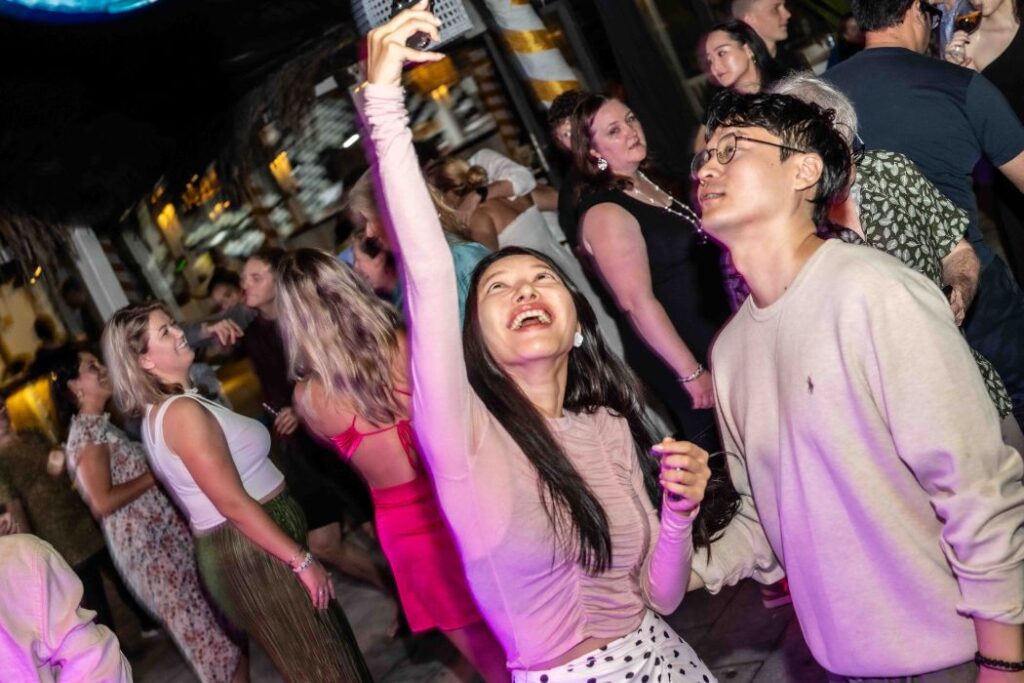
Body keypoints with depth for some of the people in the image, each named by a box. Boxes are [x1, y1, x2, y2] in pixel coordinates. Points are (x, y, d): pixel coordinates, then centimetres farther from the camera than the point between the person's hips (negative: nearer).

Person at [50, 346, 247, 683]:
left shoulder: (100, 426, 15)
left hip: (166, 536, 9)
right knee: (204, 628, -2)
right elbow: (102, 502, -22)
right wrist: (155, 474, -15)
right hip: (148, 545, -9)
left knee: (213, 623, 13)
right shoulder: (86, 432, -14)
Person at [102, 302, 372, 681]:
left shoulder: (156, 412, 10)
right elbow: (234, 504, -24)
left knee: (326, 651, 20)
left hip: (231, 549, 10)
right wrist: (302, 561, -21)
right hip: (252, 551, -10)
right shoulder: (183, 411, -21)